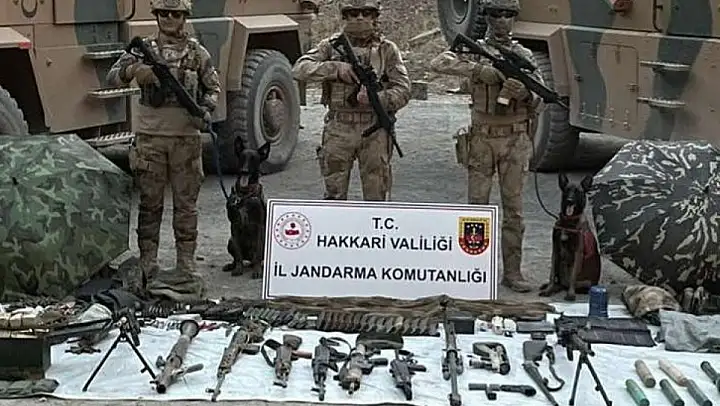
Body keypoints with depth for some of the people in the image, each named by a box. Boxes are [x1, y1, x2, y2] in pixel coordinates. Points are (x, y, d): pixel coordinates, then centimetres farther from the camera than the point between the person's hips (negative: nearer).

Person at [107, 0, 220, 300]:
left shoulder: (197, 52, 6)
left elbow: (213, 88, 14)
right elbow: (113, 77, -4)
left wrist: (207, 110, -7)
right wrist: (132, 70, -26)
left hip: (186, 138, 0)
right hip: (150, 137, 0)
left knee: (185, 204, 5)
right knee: (149, 203, 5)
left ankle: (186, 268, 12)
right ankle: (147, 268, 12)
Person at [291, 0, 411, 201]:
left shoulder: (387, 49, 5)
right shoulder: (331, 46, 7)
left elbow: (402, 92, -2)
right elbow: (299, 69, -7)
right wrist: (336, 69, -20)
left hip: (374, 131, -1)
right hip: (339, 130, 1)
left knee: (376, 196, 4)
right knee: (334, 195, 8)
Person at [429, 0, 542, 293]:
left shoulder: (524, 56, 7)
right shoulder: (474, 51, 1)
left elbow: (537, 100, 6)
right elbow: (438, 64, -16)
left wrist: (524, 94, -17)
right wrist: (481, 70, -24)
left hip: (515, 140, 2)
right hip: (481, 139, -1)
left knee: (513, 208, 4)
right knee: (477, 206, 2)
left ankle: (512, 271, 10)